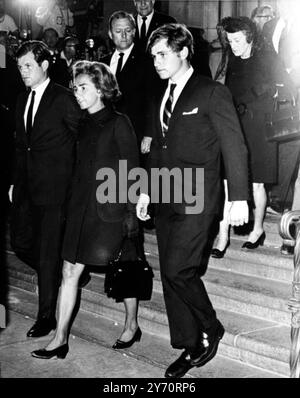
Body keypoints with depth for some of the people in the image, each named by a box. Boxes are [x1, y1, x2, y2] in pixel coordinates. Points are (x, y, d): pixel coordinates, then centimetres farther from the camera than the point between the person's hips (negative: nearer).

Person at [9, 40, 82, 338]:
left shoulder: (63, 99, -8)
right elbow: (21, 144, 16)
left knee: (48, 252, -1)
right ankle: (55, 277, 36)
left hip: (53, 185, -7)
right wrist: (15, 181, 13)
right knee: (21, 243, 9)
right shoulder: (22, 100, 13)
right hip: (26, 185, 7)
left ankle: (47, 315, 9)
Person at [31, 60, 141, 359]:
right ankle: (60, 339, 8)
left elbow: (131, 170, -8)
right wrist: (73, 204, 9)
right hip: (83, 207, 6)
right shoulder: (85, 125, 11)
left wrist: (131, 211, -12)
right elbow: (81, 168, 14)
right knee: (69, 271, 2)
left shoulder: (118, 123, -6)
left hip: (112, 208, -6)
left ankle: (131, 326, 28)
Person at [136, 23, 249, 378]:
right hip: (166, 200, 7)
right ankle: (189, 347, 19)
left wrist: (239, 198, -13)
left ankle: (210, 329, 11)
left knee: (178, 271, -13)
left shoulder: (212, 93, -6)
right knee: (171, 276, 7)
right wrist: (146, 190, 17)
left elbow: (234, 147, -9)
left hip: (196, 200, -7)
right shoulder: (160, 100, 15)